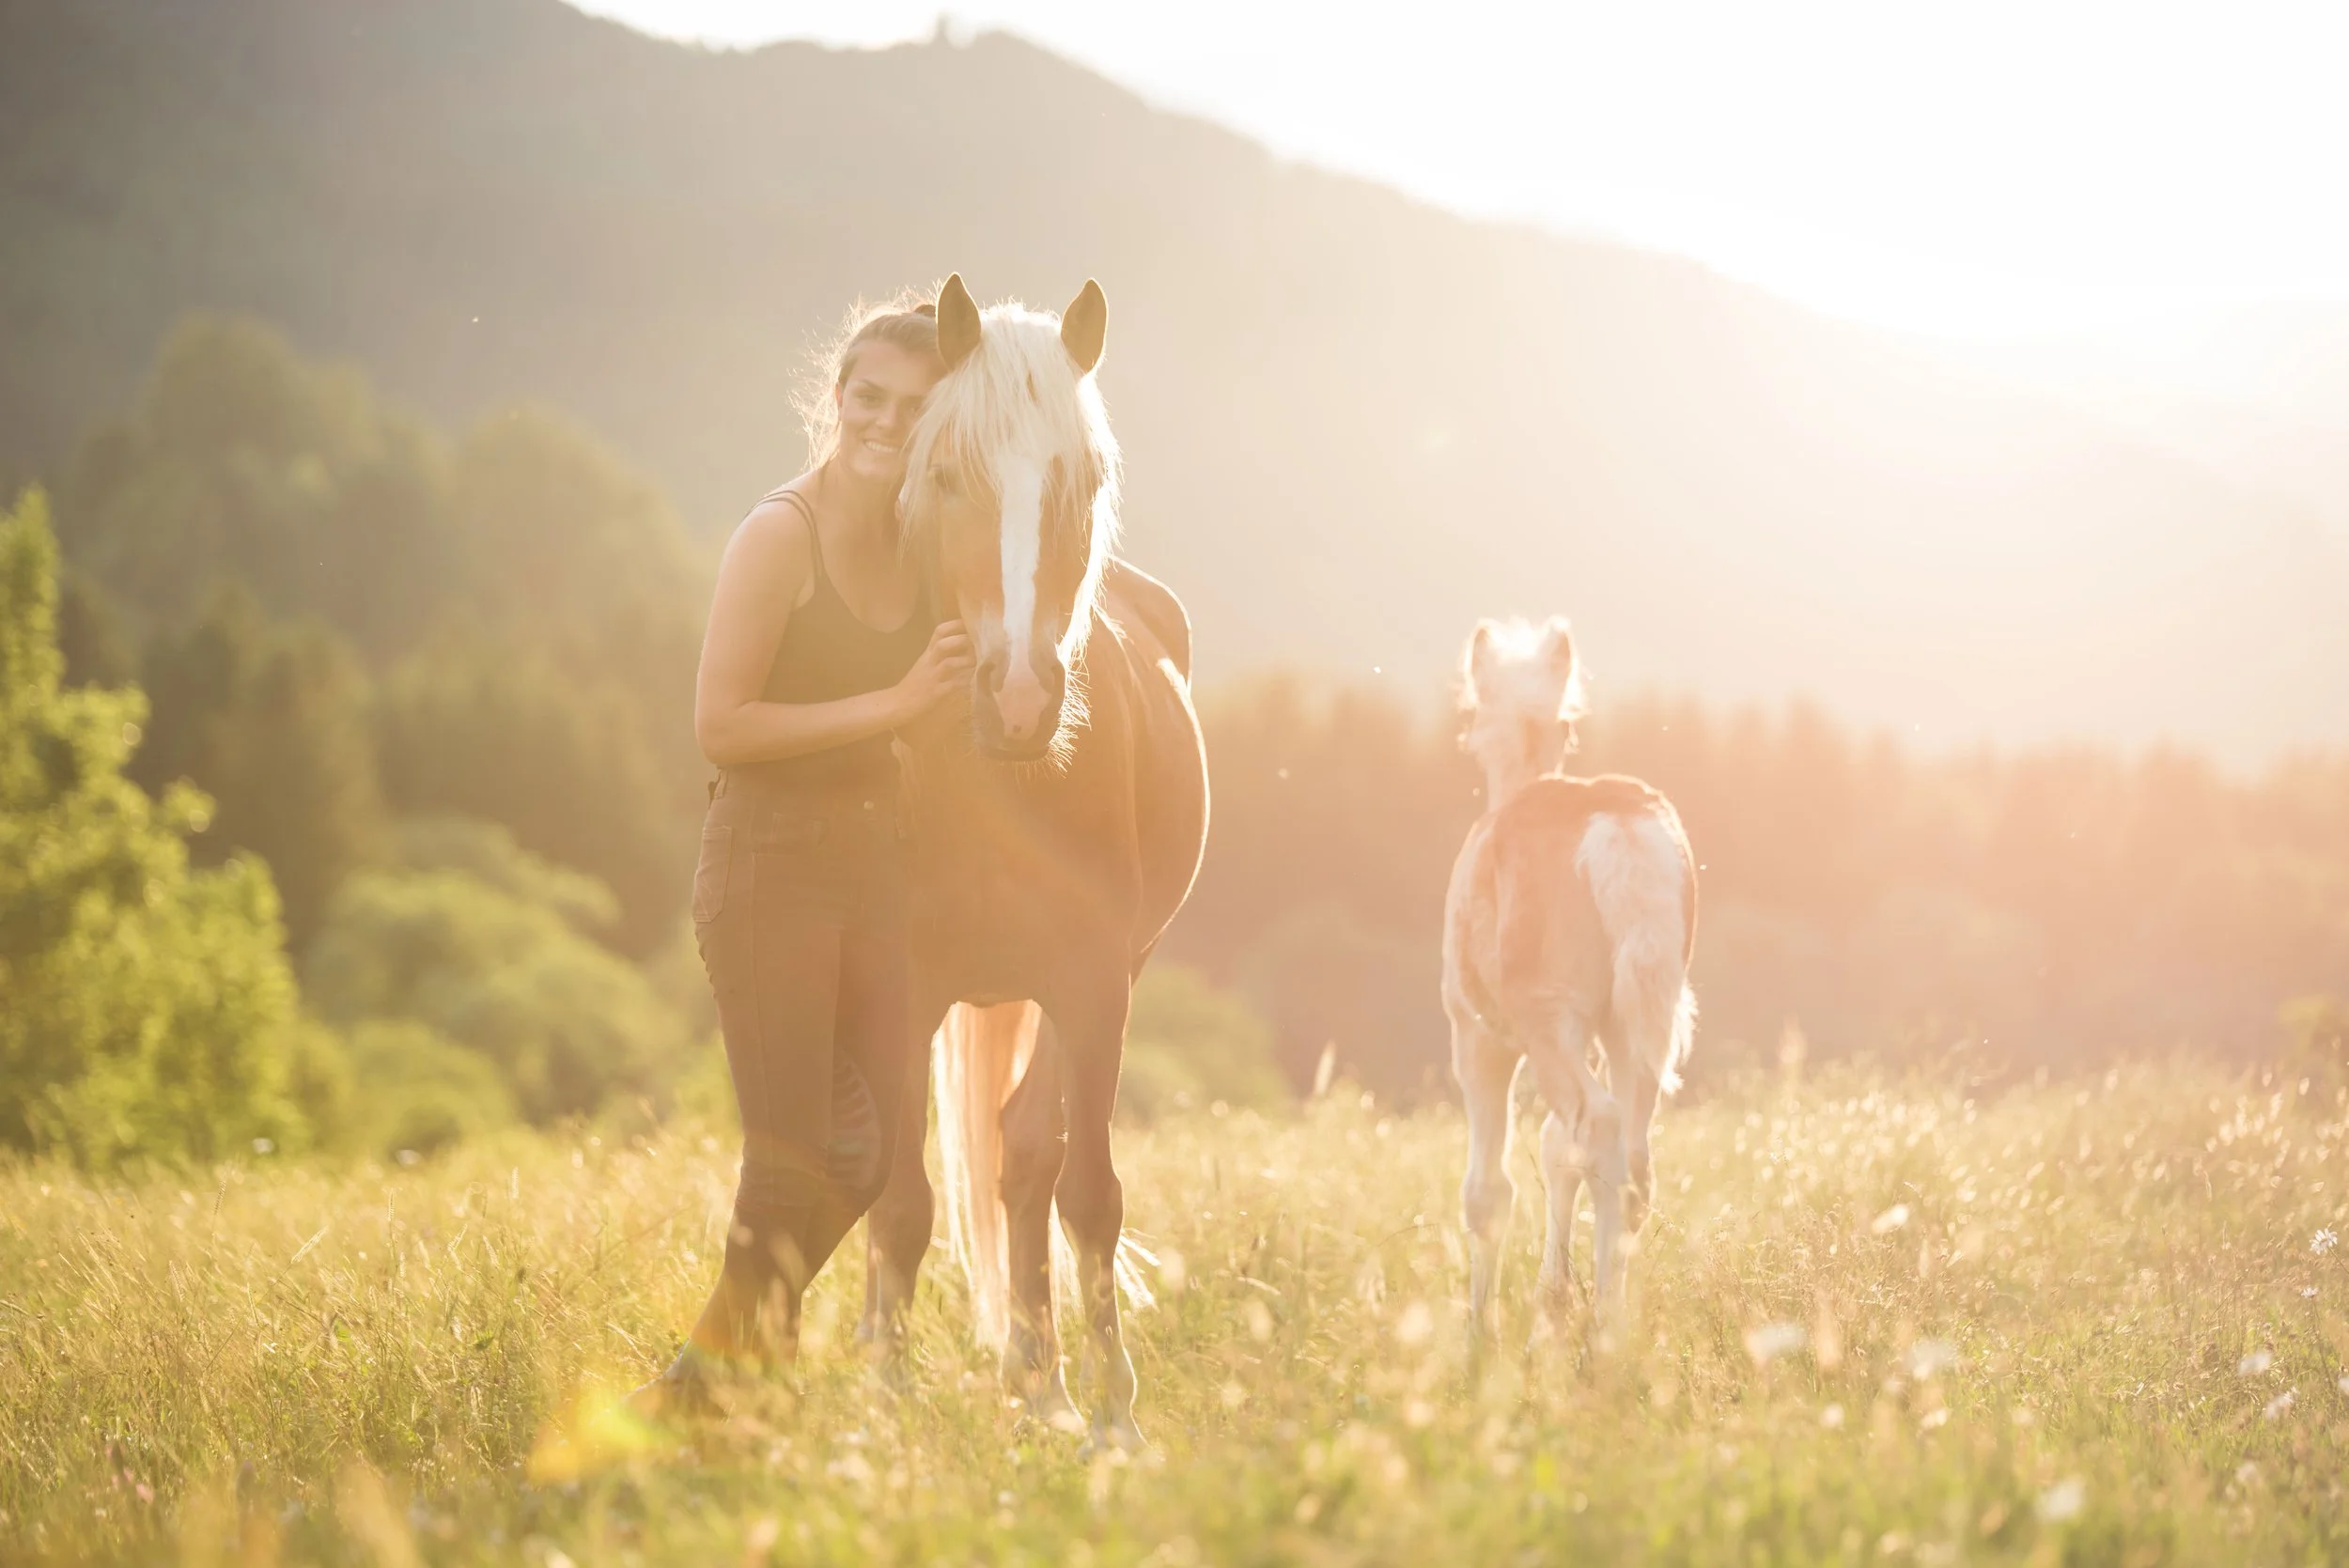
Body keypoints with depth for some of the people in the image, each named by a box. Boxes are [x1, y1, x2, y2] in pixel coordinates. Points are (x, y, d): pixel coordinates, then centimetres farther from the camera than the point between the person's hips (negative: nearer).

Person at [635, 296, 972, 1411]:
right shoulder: (781, 536, -14)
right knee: (792, 1151, -6)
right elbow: (720, 725, -20)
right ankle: (728, 1375, 10)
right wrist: (893, 704, -22)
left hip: (875, 864, 8)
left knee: (879, 1135, 11)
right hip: (770, 866, -7)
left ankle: (724, 1353, 27)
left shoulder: (916, 544, 7)